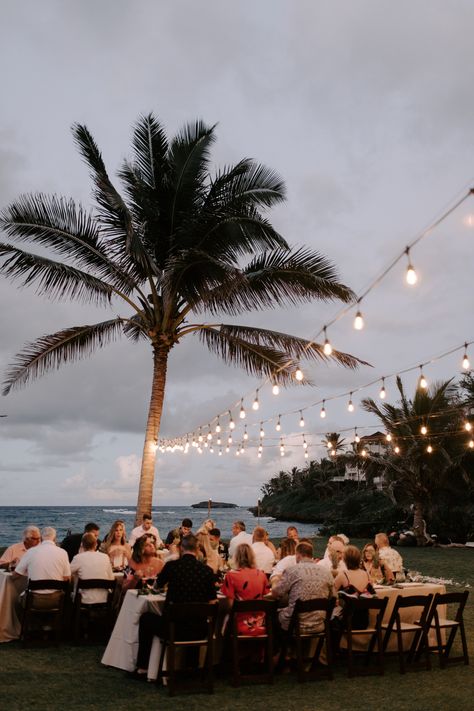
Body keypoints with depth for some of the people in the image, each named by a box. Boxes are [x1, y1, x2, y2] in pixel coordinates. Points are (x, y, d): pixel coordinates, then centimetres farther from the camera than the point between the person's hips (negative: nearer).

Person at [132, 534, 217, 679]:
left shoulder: (172, 565, -6)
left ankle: (142, 669, 29)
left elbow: (157, 585, 15)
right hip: (199, 631, 2)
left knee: (145, 618, 26)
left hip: (173, 628, -2)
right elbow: (211, 601, 7)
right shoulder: (207, 570, -3)